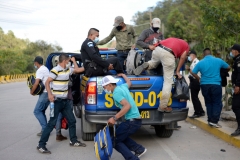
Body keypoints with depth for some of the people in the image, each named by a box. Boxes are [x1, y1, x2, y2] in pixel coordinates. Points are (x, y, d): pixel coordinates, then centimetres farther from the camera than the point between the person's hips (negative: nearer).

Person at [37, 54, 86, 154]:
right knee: (52, 123, -7)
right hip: (57, 101, -8)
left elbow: (78, 70, 23)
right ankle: (41, 145, 1)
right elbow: (47, 82, -16)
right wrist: (50, 94, -28)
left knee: (72, 120, 14)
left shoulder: (68, 70, 10)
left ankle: (73, 141, 29)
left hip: (65, 100, 8)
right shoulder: (55, 70, -14)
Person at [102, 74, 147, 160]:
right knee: (120, 136, 26)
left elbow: (128, 105, -26)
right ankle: (139, 149, 22)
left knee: (115, 141, -2)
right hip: (136, 119, 10)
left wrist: (114, 118, -26)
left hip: (132, 121, -10)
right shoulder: (122, 86, 11)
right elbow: (129, 82, 35)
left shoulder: (116, 93, -15)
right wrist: (123, 75, 52)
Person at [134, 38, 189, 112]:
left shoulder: (174, 40, 40)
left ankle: (146, 65, 4)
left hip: (158, 48, 5)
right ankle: (163, 106, -1)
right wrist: (178, 71, 19)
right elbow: (182, 58, 16)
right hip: (168, 54, -5)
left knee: (153, 62, 39)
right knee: (168, 81, 2)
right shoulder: (186, 46, 26)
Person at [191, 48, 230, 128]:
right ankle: (214, 121, -7)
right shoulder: (218, 60, 0)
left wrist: (199, 79, 16)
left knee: (208, 103, 14)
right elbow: (228, 67, 13)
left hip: (204, 85, 3)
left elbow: (193, 73, 2)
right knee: (217, 103, 2)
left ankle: (210, 120, 14)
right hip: (216, 84, -2)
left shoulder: (200, 62, 1)